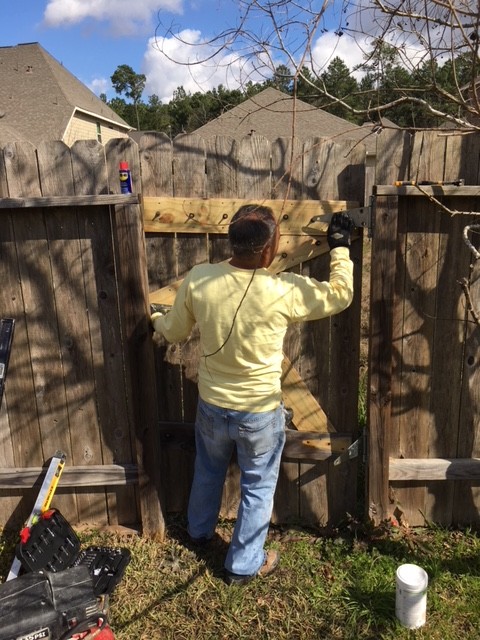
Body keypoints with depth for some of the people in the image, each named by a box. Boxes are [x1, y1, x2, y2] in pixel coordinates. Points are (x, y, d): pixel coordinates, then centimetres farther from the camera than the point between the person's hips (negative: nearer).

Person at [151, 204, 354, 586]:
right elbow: (341, 295, -8)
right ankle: (244, 565, 38)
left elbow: (175, 332, 0)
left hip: (212, 405, 4)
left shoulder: (197, 280, -16)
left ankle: (200, 530, 57)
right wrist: (340, 247, 4)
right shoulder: (284, 291, -26)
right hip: (260, 412, -4)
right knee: (258, 487, 20)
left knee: (208, 470, 31)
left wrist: (156, 321, 24)